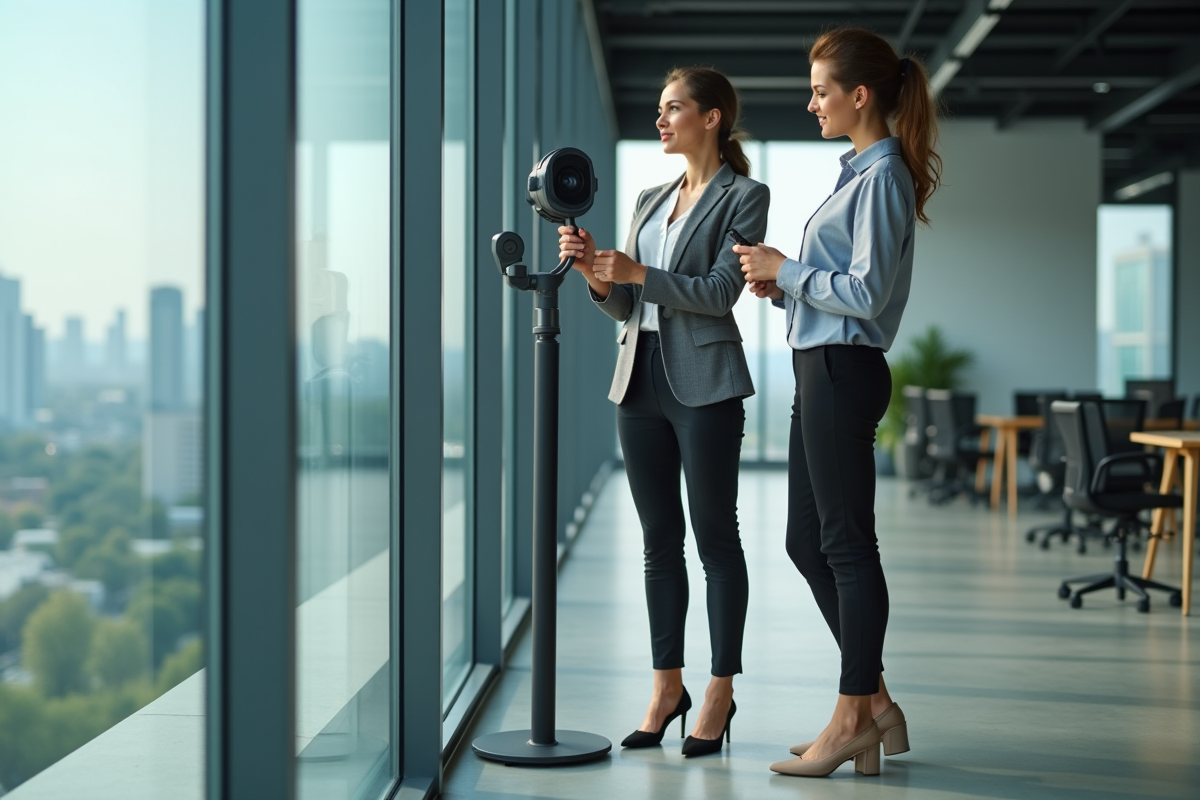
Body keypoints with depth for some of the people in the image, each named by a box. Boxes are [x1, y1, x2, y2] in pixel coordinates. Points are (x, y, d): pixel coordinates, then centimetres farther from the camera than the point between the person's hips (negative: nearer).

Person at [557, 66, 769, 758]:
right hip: (641, 380, 6)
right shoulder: (651, 200, 18)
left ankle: (721, 694, 6)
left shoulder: (744, 197, -1)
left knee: (715, 538, -1)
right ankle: (668, 687, 16)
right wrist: (594, 269, -5)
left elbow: (721, 291, -12)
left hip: (705, 383, -6)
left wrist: (638, 273, -19)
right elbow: (624, 304, 15)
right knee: (660, 539, 9)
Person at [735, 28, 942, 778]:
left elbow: (866, 293, -19)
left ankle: (854, 717, 6)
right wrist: (781, 287, 6)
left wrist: (787, 269, -9)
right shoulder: (862, 173, 17)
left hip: (843, 371, -10)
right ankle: (875, 703, 20)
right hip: (821, 370, 10)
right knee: (808, 542, 13)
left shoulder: (882, 177, -12)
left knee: (846, 543, -3)